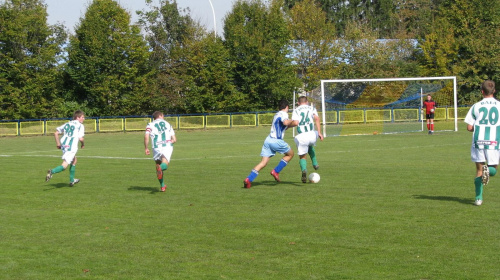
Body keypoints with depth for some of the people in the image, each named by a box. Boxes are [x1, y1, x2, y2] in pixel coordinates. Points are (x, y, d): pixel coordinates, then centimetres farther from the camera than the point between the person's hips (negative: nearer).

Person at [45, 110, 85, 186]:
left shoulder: (67, 124, 19)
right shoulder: (80, 125, 1)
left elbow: (56, 133, 14)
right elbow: (81, 138, -10)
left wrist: (58, 143, 22)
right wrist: (83, 144, 11)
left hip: (64, 145, 7)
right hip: (71, 147, -7)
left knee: (74, 160, 28)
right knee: (64, 166, -7)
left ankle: (72, 180, 32)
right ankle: (52, 171, -34)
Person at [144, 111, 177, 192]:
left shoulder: (150, 125, 16)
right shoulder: (167, 124, 24)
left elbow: (146, 136, -3)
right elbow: (174, 139, 21)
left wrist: (146, 148, 6)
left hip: (156, 147, 0)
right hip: (167, 146, 0)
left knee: (158, 164, 18)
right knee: (165, 164, -15)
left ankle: (162, 186, 22)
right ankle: (161, 168, -54)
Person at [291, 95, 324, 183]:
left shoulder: (296, 110, 9)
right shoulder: (312, 108, 15)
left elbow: (295, 123, -8)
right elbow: (317, 118, -4)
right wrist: (319, 132, -7)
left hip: (301, 136, -2)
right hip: (312, 135, 2)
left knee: (302, 156, 10)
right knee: (310, 146, 36)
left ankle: (304, 170, -19)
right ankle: (315, 164, 23)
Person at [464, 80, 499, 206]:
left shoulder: (476, 106, 2)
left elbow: (469, 128, 1)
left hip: (478, 141, 1)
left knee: (479, 170, 12)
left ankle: (478, 198, 2)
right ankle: (488, 170, -23)